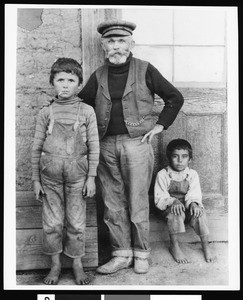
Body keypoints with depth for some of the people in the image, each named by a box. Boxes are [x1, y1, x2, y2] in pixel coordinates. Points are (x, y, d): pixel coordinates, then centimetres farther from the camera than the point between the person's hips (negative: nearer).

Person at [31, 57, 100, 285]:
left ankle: (77, 264, 25)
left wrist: (91, 177, -2)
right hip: (50, 174, 1)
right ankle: (55, 264, 26)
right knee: (51, 223, 8)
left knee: (77, 223, 7)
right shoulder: (45, 113, 4)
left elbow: (93, 146, 2)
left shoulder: (87, 111, 1)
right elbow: (37, 147, 6)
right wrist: (35, 179, 5)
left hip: (77, 174, -1)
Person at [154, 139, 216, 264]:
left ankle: (206, 245, -13)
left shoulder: (192, 174, 3)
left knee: (199, 212, -29)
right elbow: (159, 198, -9)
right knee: (175, 212, -35)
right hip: (170, 209, -2)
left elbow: (194, 194, -8)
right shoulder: (163, 175, -4)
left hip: (188, 208, 2)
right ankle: (174, 246, -18)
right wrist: (173, 201, -28)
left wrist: (193, 203, -31)